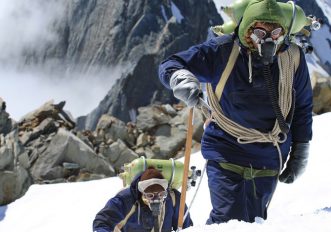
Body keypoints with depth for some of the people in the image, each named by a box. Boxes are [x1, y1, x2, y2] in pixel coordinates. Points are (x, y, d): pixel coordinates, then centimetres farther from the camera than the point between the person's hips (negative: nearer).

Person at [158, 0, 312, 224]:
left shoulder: (293, 58, -3)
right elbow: (171, 65, -11)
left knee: (253, 222, 10)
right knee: (229, 220, -14)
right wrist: (183, 79, -35)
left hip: (268, 162, 3)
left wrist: (300, 154, 13)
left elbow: (303, 108, 11)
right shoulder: (223, 50, -12)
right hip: (226, 153, -3)